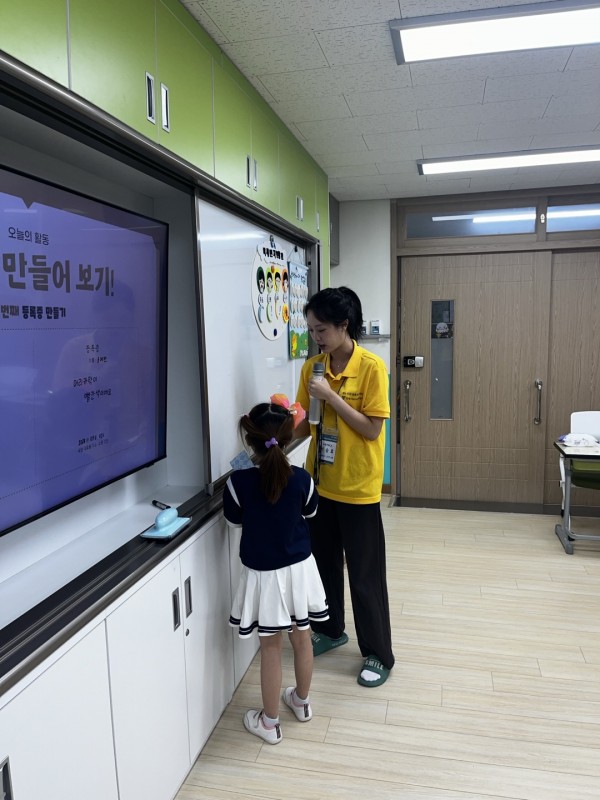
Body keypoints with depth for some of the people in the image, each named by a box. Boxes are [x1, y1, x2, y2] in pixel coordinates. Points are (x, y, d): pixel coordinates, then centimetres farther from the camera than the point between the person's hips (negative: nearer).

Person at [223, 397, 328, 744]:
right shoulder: (301, 479, -15)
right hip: (299, 568, 2)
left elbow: (234, 519, 0)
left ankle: (269, 723, 28)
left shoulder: (239, 482, -20)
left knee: (271, 647, 12)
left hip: (264, 573, -2)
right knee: (302, 638, 21)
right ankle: (302, 701, 43)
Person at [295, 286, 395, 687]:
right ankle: (330, 630, 42)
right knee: (324, 563, 20)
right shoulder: (313, 367, 2)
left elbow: (372, 429, -17)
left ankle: (378, 654, 26)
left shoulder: (372, 367, -15)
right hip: (321, 484, 6)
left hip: (358, 489, -6)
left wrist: (331, 396, -23)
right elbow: (308, 423, 7)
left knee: (365, 575, 7)